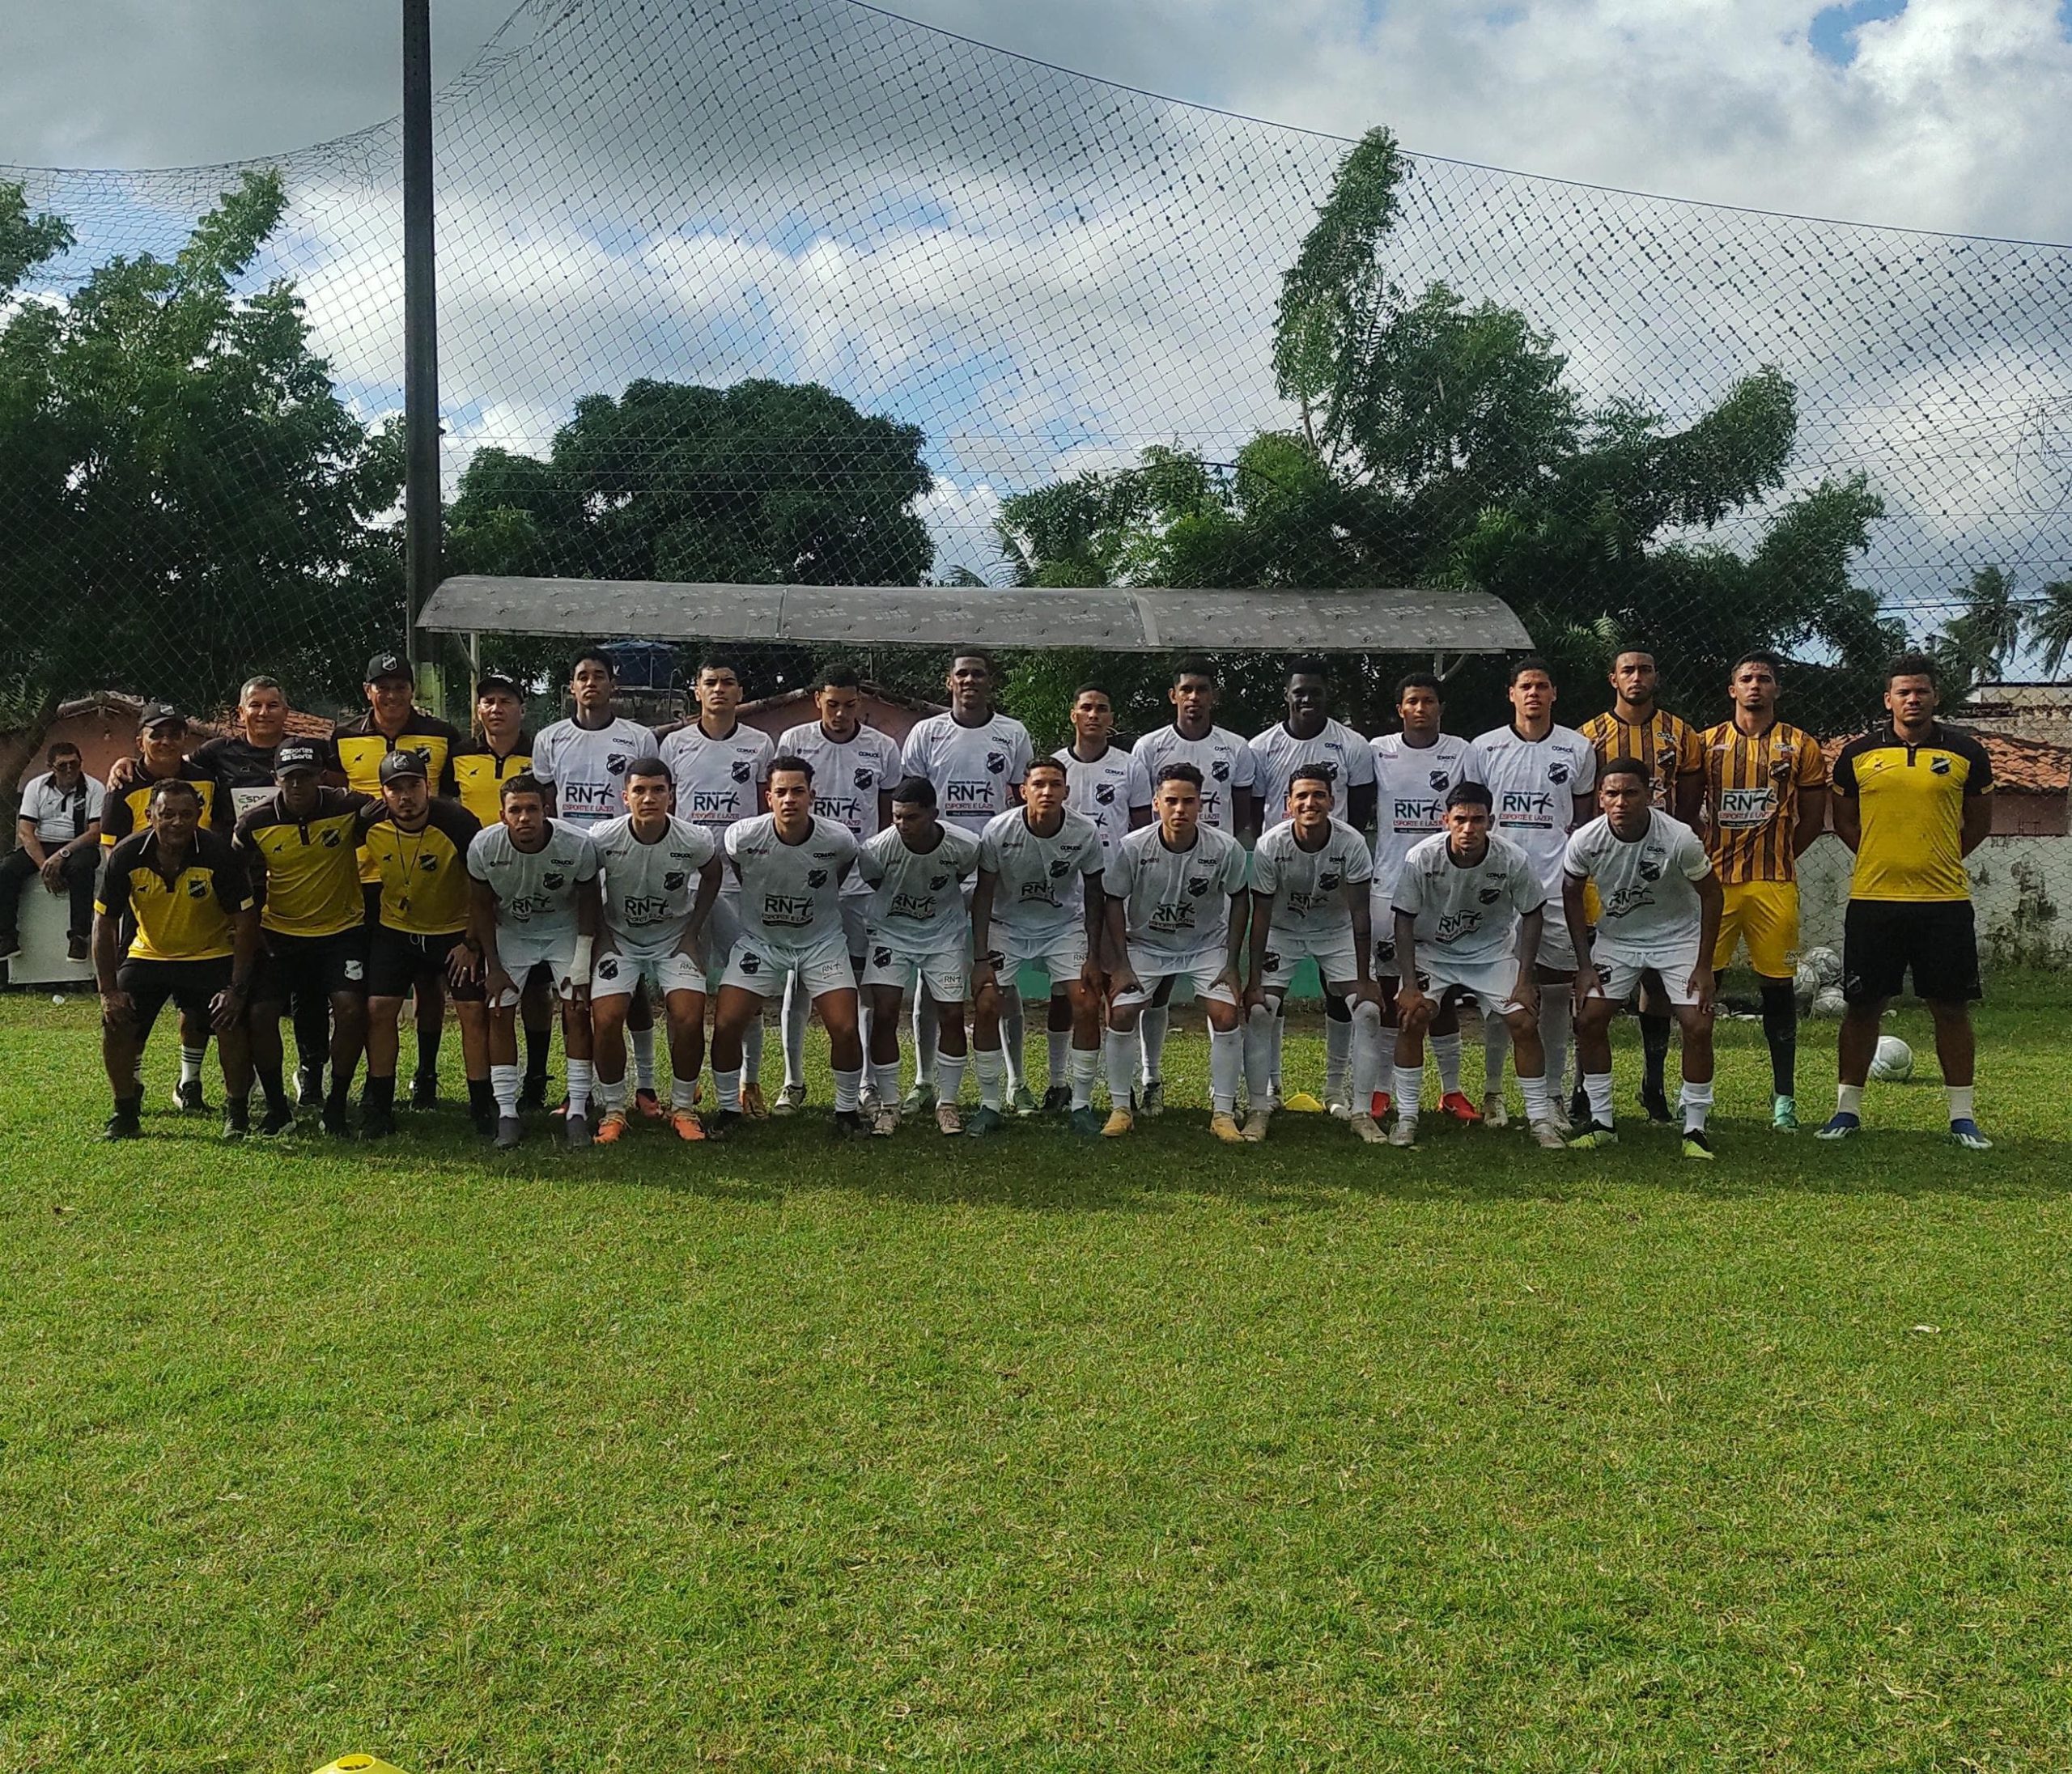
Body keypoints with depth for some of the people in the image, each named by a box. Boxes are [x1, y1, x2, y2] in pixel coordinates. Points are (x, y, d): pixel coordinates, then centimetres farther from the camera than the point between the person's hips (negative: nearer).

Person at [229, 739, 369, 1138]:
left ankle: (337, 1105, -2)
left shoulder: (348, 808, -15)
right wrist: (252, 938, -3)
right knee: (260, 1013, -10)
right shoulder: (255, 822, -10)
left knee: (350, 1008, -19)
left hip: (342, 929, -1)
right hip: (279, 933, 2)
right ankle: (276, 1106, 9)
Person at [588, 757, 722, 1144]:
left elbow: (711, 878, 5)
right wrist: (601, 936, -2)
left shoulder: (694, 841, -19)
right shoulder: (602, 839, -19)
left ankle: (683, 1107, 3)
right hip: (620, 940, 0)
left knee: (689, 1019, -19)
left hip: (674, 940, 0)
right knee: (605, 1020, -18)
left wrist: (692, 933, 0)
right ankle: (613, 1109, 3)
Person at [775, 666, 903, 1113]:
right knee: (798, 983, 4)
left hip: (863, 882, 0)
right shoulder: (794, 741, 0)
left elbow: (889, 817, 10)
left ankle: (869, 1086, 9)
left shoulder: (883, 748, 2)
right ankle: (793, 1083, 16)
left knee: (868, 983, 1)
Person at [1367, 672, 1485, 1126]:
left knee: (1442, 991, 4)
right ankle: (1382, 1090, 12)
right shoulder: (1377, 752, 4)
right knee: (1388, 990, 4)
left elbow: (1474, 817, 7)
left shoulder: (1462, 753, 4)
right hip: (1387, 885, 0)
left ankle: (1451, 1091, 12)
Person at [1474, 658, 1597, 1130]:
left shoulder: (1578, 749, 7)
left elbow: (1584, 819, 14)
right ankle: (1492, 1090, 12)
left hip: (1558, 890, 0)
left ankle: (1552, 1095, 12)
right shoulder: (1485, 748, 7)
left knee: (1557, 993, 3)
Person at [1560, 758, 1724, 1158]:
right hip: (1616, 938, 2)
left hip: (1678, 937, -2)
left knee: (1698, 1027, -12)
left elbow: (1710, 893, -12)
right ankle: (1601, 1122, 7)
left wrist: (1704, 966, -12)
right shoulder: (1585, 841, -20)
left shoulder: (1679, 839, -27)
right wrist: (1584, 964, -3)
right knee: (1588, 1020, -7)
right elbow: (1572, 895, -1)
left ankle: (1694, 1128, 2)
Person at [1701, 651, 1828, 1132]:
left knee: (1776, 984, 2)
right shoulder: (1707, 743, 8)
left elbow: (1813, 817, 11)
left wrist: (1779, 856, 6)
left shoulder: (1801, 747, 7)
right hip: (1714, 880, 1)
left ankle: (1784, 1094, 10)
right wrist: (1701, 858, 3)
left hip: (1775, 883, 0)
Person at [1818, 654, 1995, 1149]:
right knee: (1862, 1006, 5)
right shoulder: (1858, 754, 4)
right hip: (1872, 900, 0)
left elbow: (1979, 822, 14)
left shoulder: (1966, 752, 4)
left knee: (1952, 1007, 4)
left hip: (1945, 902, 0)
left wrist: (1939, 862, 7)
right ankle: (1848, 1108, 15)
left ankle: (1963, 1115, 14)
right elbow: (1843, 820, 15)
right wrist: (1882, 860, 7)